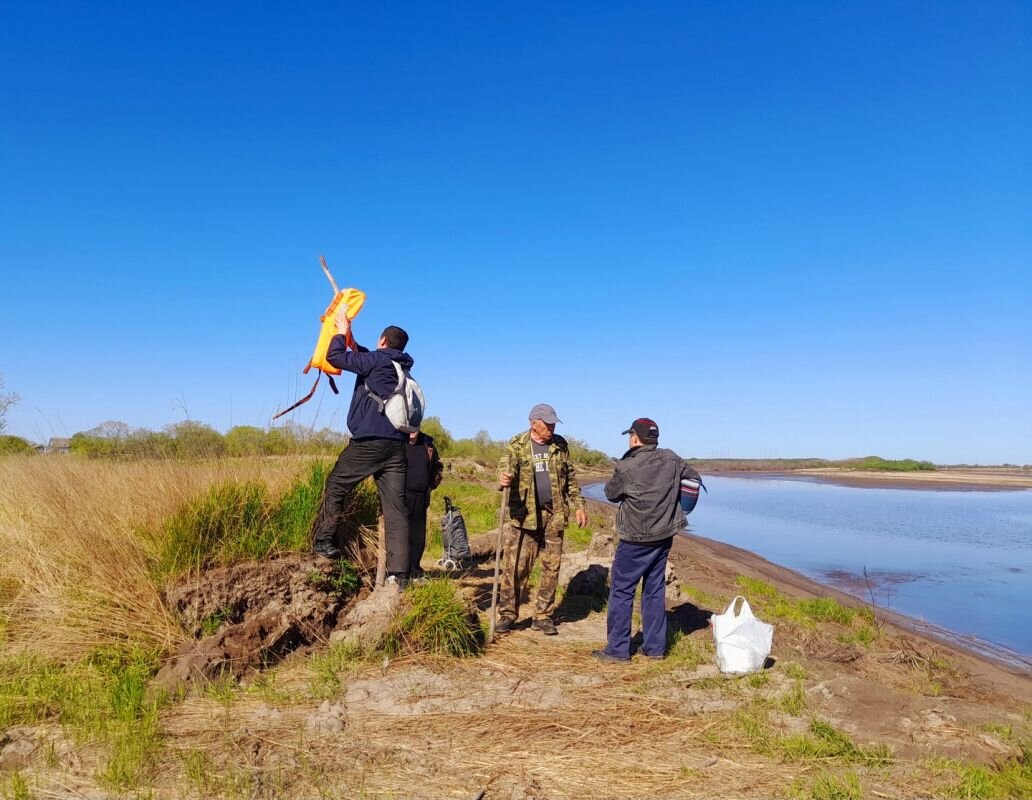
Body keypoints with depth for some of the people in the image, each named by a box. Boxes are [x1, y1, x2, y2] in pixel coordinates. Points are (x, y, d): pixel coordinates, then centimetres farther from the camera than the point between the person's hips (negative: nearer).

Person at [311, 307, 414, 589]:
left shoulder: (376, 360, -1)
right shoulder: (402, 367, 21)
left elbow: (335, 357, 0)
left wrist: (342, 331, 16)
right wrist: (350, 338, 44)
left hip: (369, 441, -6)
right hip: (397, 445, 6)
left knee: (335, 486, 16)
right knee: (396, 509, 0)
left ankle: (324, 541, 19)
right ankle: (399, 573, -3)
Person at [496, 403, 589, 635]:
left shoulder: (560, 445, 8)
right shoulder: (517, 445, -2)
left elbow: (571, 478, 15)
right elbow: (506, 464, -19)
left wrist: (579, 505, 12)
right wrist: (504, 477, -42)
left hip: (554, 515, 3)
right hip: (524, 515, -3)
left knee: (551, 568, 7)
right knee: (515, 566, -2)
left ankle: (543, 616, 19)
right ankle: (507, 614, 11)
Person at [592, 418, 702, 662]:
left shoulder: (626, 468, -17)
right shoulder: (671, 459, -2)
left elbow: (611, 493, -2)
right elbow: (694, 476, 14)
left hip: (636, 540, -6)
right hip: (664, 536, 6)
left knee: (622, 590, 5)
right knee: (655, 589, 15)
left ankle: (618, 649, 9)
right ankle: (655, 647, 21)